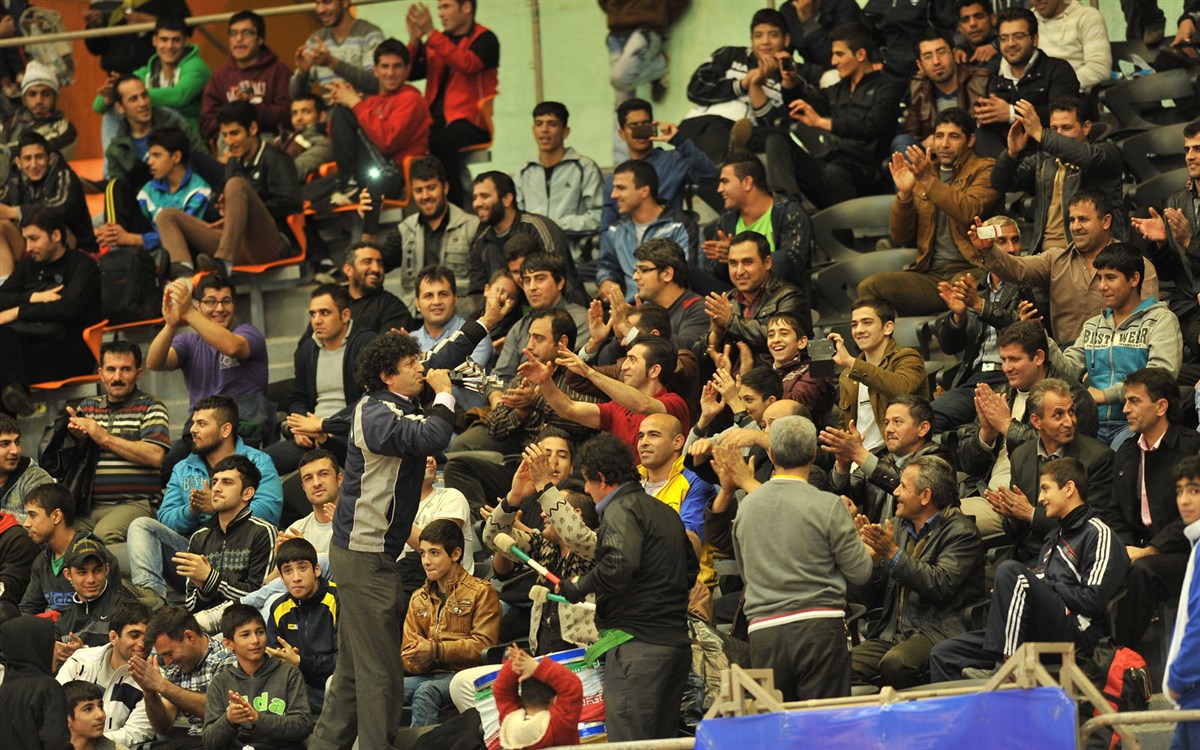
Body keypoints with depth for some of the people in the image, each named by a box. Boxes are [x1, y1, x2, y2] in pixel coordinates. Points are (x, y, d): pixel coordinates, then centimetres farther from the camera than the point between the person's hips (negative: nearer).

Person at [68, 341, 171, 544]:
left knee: (104, 535, -36)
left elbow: (155, 456, -8)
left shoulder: (150, 407, 7)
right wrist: (76, 434, -5)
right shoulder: (86, 407, 22)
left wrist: (104, 438, -7)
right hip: (89, 504, 4)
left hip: (135, 503, -4)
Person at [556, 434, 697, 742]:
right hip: (677, 642, 10)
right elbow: (691, 570, 26)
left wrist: (579, 586, -10)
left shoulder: (621, 509, -8)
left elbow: (619, 564, -25)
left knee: (627, 741, -11)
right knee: (662, 738, 12)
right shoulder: (666, 512, 21)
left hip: (637, 644, -10)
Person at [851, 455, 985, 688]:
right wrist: (871, 556, -1)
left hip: (937, 632, -6)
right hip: (891, 634, 7)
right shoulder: (900, 527, 18)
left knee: (895, 663, -36)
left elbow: (941, 586, -18)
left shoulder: (961, 531, -4)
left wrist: (893, 554, -18)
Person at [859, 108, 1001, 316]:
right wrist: (904, 193, 1)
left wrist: (930, 182, -17)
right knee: (869, 287, -21)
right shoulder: (922, 174, 22)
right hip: (930, 274, 5)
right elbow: (900, 237, 17)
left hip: (968, 269, -5)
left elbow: (970, 213, -12)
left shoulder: (984, 170, 9)